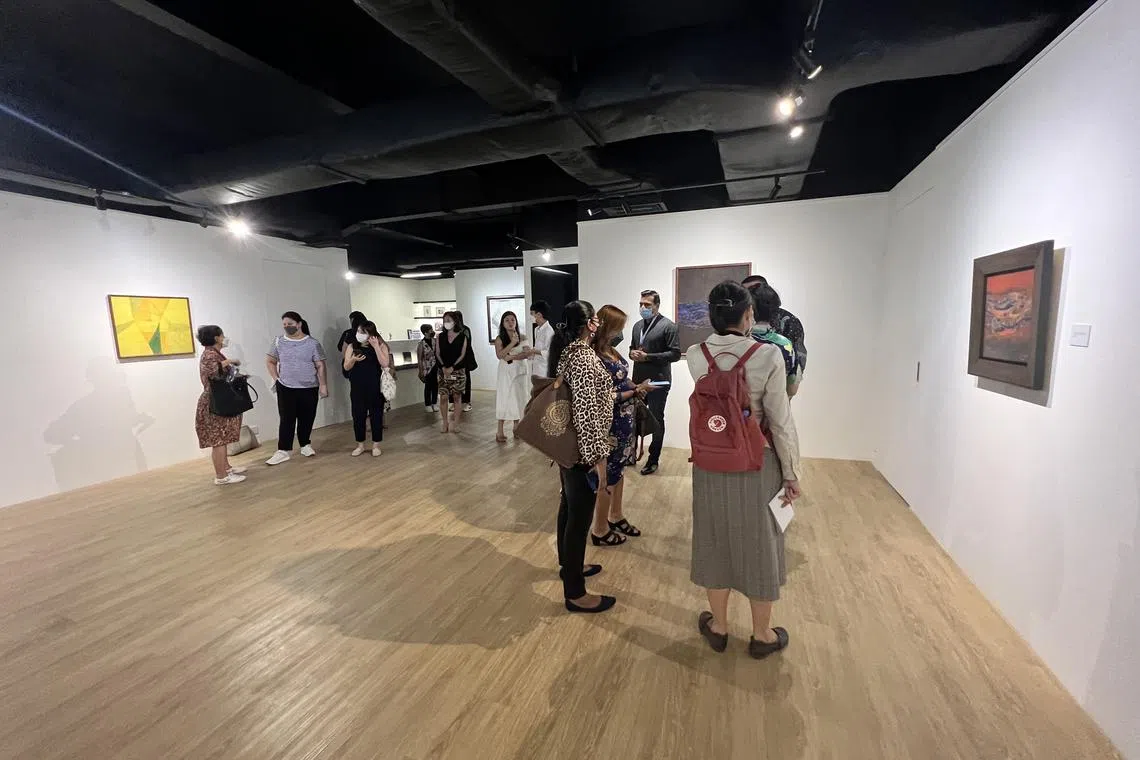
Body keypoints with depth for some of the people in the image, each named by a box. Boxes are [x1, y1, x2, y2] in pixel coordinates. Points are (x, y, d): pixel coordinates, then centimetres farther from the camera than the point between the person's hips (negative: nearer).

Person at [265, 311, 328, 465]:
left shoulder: (313, 343, -5)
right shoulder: (278, 342, 2)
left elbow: (320, 366, -4)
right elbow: (270, 362, 13)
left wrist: (323, 385, -8)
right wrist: (276, 378, 2)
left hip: (309, 388, -1)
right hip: (285, 388, 1)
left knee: (306, 419, 8)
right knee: (286, 420, 0)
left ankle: (305, 445, 25)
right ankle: (283, 451, 5)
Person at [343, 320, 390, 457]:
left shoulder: (381, 345, -4)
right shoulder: (352, 346, 3)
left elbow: (385, 364, -16)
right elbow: (346, 367, 1)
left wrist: (376, 347, -21)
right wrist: (353, 360, -20)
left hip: (375, 387, -2)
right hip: (357, 387, 2)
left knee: (376, 414, 4)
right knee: (358, 415, 7)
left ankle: (376, 445, 16)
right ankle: (360, 444, 22)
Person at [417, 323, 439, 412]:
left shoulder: (435, 341, 3)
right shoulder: (421, 344, -11)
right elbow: (420, 359, -8)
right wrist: (421, 372, -9)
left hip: (436, 367, 4)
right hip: (427, 368, -4)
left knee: (435, 385, 10)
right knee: (428, 386, 5)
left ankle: (434, 403, 23)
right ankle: (427, 405, 18)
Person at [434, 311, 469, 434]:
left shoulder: (462, 337, 1)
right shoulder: (440, 337, 8)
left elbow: (462, 355, -4)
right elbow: (437, 354, 4)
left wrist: (452, 367, -14)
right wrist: (443, 367, -10)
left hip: (458, 370, -2)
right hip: (443, 370, 2)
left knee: (457, 396, 1)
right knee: (443, 397, -2)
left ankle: (456, 424, 7)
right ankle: (445, 424, 7)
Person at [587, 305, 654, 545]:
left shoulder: (611, 351, 4)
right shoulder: (596, 358, -23)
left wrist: (635, 386, -2)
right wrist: (636, 391, -16)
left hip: (623, 423, 9)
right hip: (610, 425, -9)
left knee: (618, 470, 21)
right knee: (607, 476, 5)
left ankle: (615, 517, 40)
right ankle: (600, 530, 23)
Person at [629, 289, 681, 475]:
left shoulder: (668, 326, -9)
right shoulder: (637, 326, 13)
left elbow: (675, 354, -14)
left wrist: (648, 357, -19)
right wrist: (632, 353, -1)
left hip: (658, 382, -6)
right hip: (638, 380, 6)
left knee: (656, 420, 6)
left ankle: (653, 460, 19)